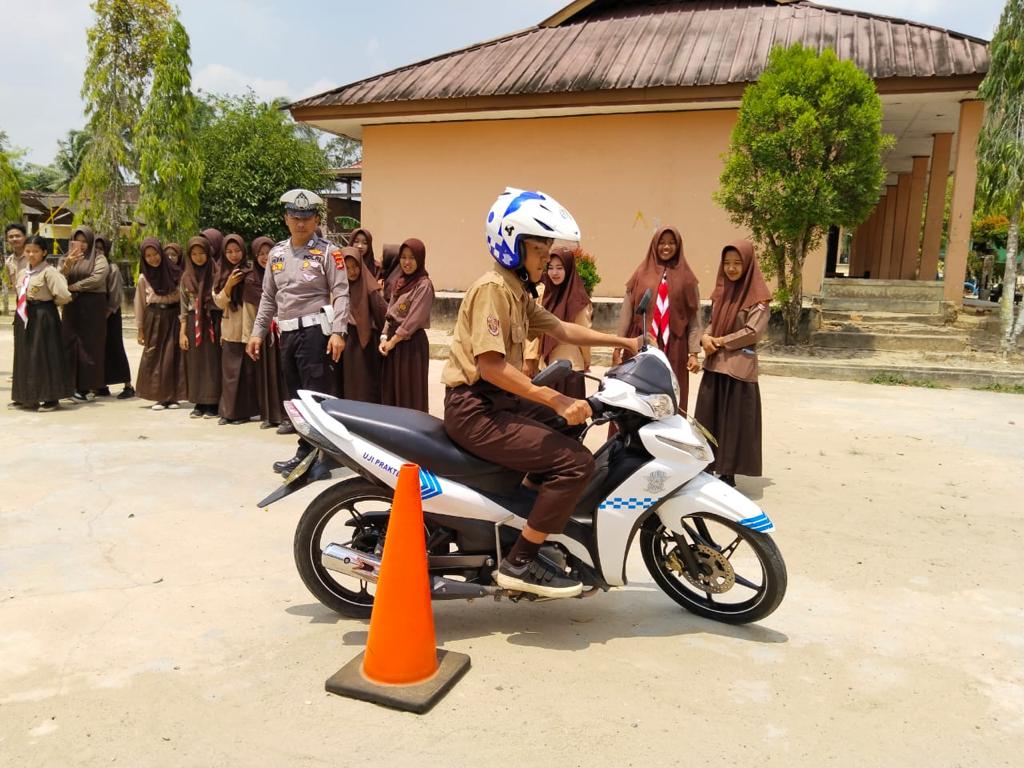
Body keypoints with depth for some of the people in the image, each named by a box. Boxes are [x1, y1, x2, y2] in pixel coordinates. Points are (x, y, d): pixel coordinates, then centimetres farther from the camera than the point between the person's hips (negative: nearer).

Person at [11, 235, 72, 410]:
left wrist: (50, 303, -4)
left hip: (43, 317, -8)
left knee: (45, 356, -5)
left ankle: (51, 397, 3)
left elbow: (64, 295, -20)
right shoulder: (21, 273, 12)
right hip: (24, 317, 8)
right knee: (25, 356, 11)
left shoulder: (48, 271, -12)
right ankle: (28, 396, 21)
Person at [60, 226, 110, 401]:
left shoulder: (99, 258, 3)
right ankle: (71, 384, 5)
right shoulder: (69, 258, 16)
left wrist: (73, 287, -7)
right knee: (70, 345, 1)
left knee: (88, 346, -4)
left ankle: (84, 387, -2)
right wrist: (67, 265, -19)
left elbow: (97, 278, -15)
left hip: (92, 307, -4)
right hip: (72, 307, 5)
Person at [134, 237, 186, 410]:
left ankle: (172, 396, 8)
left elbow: (184, 298, 1)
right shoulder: (144, 278, 4)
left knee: (173, 356, -1)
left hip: (173, 318, -1)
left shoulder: (175, 272, -1)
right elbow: (140, 303, 8)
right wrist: (140, 328, 6)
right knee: (153, 357, 0)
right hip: (154, 319, 1)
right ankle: (158, 397, 8)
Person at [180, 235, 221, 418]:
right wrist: (182, 332, 4)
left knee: (212, 362, -2)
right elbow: (184, 307, 11)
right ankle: (199, 403, 13)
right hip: (193, 324, 4)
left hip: (211, 323, -4)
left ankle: (213, 404, 4)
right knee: (195, 364, 5)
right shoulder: (186, 277, 9)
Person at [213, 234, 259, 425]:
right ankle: (229, 411, 12)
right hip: (230, 332, 3)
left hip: (249, 330, -3)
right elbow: (219, 302, 3)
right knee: (230, 372, 5)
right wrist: (229, 285, -12)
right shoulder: (222, 274, 8)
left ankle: (244, 411, 10)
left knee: (248, 371, 2)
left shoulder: (251, 273, -3)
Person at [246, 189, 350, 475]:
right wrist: (258, 332, 14)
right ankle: (308, 454, 20)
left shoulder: (328, 252, -3)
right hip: (287, 333, 7)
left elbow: (341, 294, -9)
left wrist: (337, 332, -20)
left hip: (315, 331, -7)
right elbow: (268, 297, 19)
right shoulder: (277, 253, 15)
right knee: (295, 397, 11)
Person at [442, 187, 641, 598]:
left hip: (500, 401, 11)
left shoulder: (518, 291, 14)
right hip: (476, 409, -11)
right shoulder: (493, 288, -16)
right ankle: (520, 561, -10)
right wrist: (556, 400, -28)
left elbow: (561, 329, 22)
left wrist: (621, 341, 16)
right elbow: (491, 366, -25)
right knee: (575, 460, -19)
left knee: (572, 432, 23)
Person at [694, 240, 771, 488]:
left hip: (739, 366, -6)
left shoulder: (758, 296, -7)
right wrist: (705, 337, -4)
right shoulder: (721, 291, 13)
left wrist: (719, 341, -11)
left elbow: (753, 332, -14)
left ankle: (729, 473, 9)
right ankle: (707, 469, 19)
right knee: (708, 419, 8)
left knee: (733, 422, 0)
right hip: (713, 364, 6)